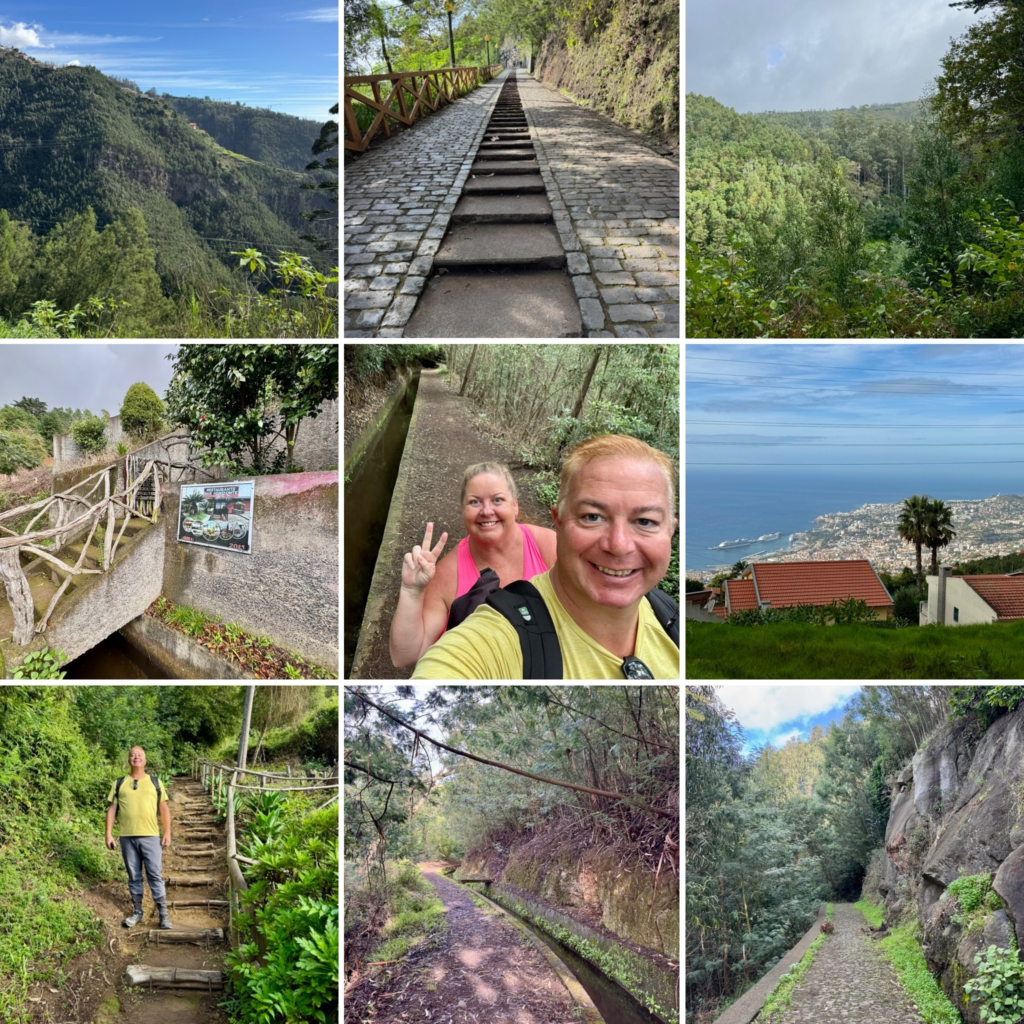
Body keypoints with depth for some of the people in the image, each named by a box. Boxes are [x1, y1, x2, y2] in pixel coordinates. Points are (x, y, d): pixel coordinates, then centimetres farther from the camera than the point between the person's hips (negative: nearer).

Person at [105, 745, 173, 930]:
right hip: (127, 837, 1)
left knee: (155, 875, -3)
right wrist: (108, 834, 0)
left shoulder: (155, 782, 9)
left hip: (150, 836, -1)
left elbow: (164, 809, 8)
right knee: (134, 876, 8)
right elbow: (112, 809, 9)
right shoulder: (119, 783, 10)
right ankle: (137, 912, 18)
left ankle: (163, 914, 0)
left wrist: (167, 833, 0)